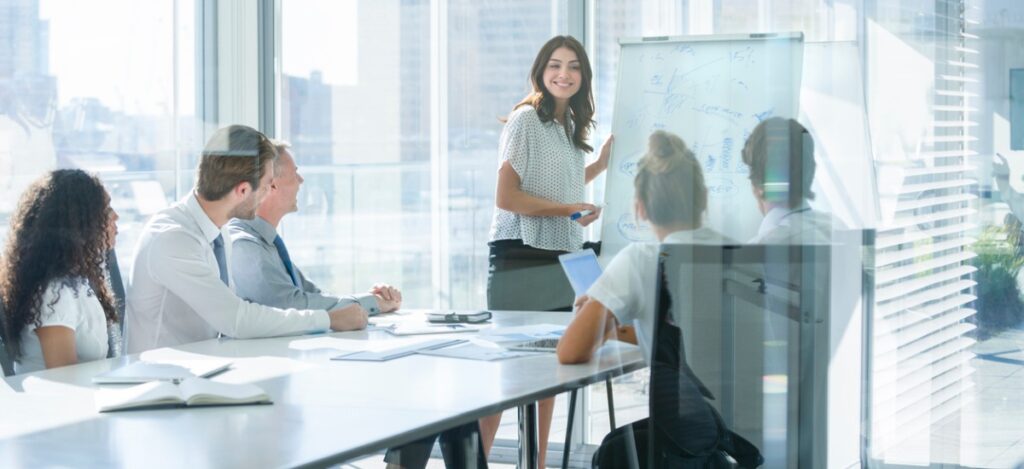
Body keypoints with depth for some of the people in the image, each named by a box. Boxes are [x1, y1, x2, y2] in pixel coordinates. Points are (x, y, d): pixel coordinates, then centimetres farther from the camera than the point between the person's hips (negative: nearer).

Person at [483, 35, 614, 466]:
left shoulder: (570, 124, 13)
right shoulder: (525, 120, -11)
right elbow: (506, 198, -15)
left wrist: (600, 164, 14)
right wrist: (566, 209, -19)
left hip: (559, 260, 8)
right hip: (521, 258, -8)